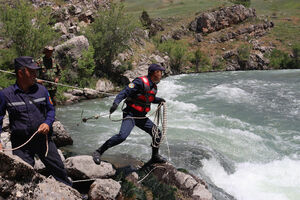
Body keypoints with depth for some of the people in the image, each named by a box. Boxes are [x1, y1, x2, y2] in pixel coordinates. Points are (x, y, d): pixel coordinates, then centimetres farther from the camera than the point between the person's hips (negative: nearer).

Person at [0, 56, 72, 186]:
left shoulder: (41, 90, 0)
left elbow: (51, 109, 12)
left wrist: (47, 123, -9)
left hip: (43, 138, 2)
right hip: (21, 144, -2)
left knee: (58, 169, 12)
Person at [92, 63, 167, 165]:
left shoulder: (153, 86, 11)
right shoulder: (140, 82, -16)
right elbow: (124, 92, -24)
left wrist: (159, 100, 12)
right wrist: (116, 103, -38)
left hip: (142, 117, 9)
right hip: (130, 114, -9)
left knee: (157, 133, 11)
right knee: (122, 135, -27)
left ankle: (155, 156, 31)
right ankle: (98, 152, -16)